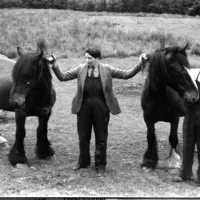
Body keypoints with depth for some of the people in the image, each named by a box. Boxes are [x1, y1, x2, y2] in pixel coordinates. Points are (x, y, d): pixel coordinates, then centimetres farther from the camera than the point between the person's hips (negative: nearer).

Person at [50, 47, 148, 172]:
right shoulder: (80, 69, 0)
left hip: (101, 107, -1)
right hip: (84, 106, 2)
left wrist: (139, 65, -10)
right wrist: (55, 67, -13)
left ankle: (100, 164, 25)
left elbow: (126, 74, -1)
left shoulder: (107, 69, -2)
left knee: (101, 137, 9)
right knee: (83, 136, 12)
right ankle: (83, 162, 32)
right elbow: (63, 77, 1)